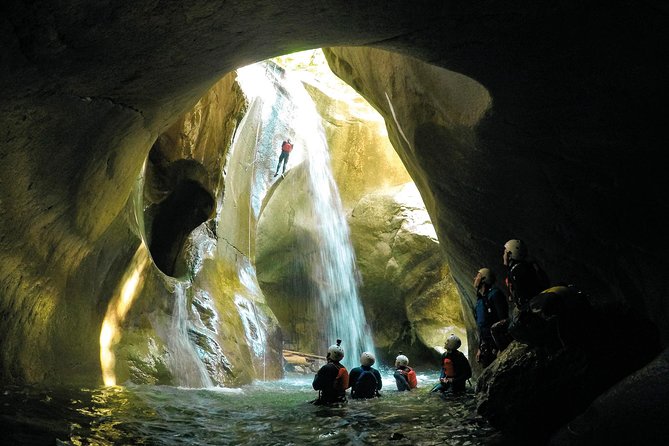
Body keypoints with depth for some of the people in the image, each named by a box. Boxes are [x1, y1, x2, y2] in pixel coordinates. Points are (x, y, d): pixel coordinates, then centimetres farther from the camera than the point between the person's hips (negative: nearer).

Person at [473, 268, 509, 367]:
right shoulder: (480, 299, 17)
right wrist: (480, 348, 19)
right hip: (486, 346, 8)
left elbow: (504, 320, -18)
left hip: (496, 344, -8)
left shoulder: (494, 294, -10)